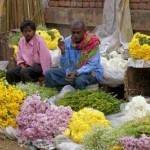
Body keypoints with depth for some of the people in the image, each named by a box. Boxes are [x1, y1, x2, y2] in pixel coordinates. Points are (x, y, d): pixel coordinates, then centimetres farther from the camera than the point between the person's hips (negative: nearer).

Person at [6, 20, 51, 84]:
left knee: (24, 72, -33)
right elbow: (19, 59, 10)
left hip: (38, 66, -7)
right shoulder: (21, 41, 5)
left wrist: (45, 75, -19)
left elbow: (45, 58, -18)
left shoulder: (39, 41, -16)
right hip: (27, 66, 7)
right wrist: (23, 67, -10)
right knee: (9, 73, -12)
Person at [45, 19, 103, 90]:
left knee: (80, 79, -38)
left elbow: (92, 65, -22)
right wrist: (63, 51, -26)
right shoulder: (67, 41, -8)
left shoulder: (92, 42, -19)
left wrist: (76, 72, -37)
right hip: (72, 70, 5)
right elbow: (64, 66, -9)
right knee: (49, 73, -11)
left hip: (91, 72, -5)